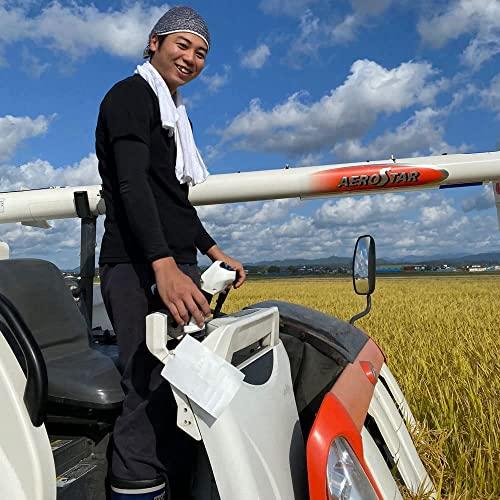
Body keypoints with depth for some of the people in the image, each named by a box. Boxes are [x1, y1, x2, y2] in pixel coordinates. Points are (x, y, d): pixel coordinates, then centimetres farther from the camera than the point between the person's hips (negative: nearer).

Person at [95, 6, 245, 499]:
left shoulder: (174, 113, 26)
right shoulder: (130, 95, -1)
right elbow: (131, 182, -17)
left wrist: (214, 252, 23)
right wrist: (163, 265, -29)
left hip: (177, 266, 9)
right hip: (139, 268, -9)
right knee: (153, 396, -14)